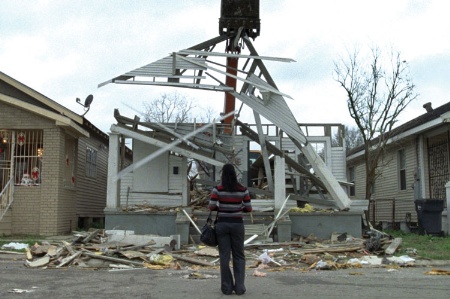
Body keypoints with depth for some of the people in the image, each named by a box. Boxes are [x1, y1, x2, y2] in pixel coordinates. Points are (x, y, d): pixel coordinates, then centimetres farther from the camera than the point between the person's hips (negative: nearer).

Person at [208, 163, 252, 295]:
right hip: (237, 224, 0)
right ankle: (239, 287, 6)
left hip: (222, 224, 0)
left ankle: (227, 287, 11)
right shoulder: (243, 189, -3)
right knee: (239, 256, 11)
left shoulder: (217, 189, -6)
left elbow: (211, 207, -10)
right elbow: (248, 208, -1)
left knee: (224, 256, 7)